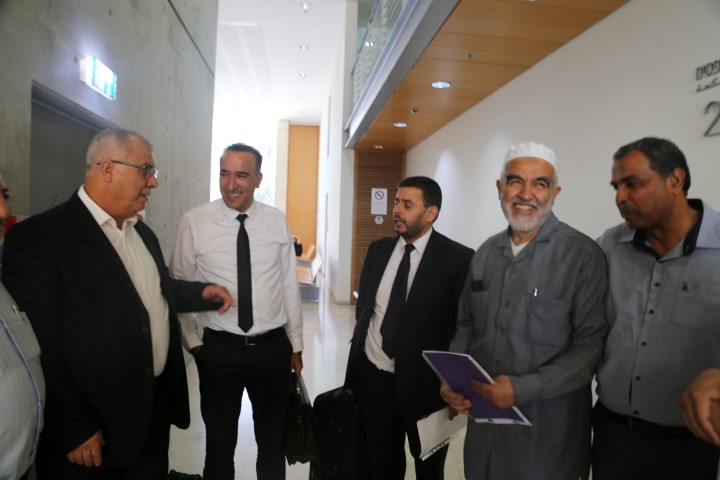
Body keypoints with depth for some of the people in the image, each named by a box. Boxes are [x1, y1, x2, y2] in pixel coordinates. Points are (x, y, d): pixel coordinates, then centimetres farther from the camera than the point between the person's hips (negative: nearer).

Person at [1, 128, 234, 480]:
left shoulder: (143, 233, 10)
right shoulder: (39, 237, -16)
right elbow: (39, 345, -18)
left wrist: (201, 293, 6)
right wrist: (73, 427, -16)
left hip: (156, 407, 7)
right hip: (94, 423, -7)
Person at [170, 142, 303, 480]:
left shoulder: (277, 221, -3)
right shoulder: (194, 222, -8)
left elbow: (289, 286, 2)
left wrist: (296, 346, 6)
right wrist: (194, 343, -1)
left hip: (274, 348, 2)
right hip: (219, 350, -1)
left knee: (273, 441, 20)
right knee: (220, 443, 19)